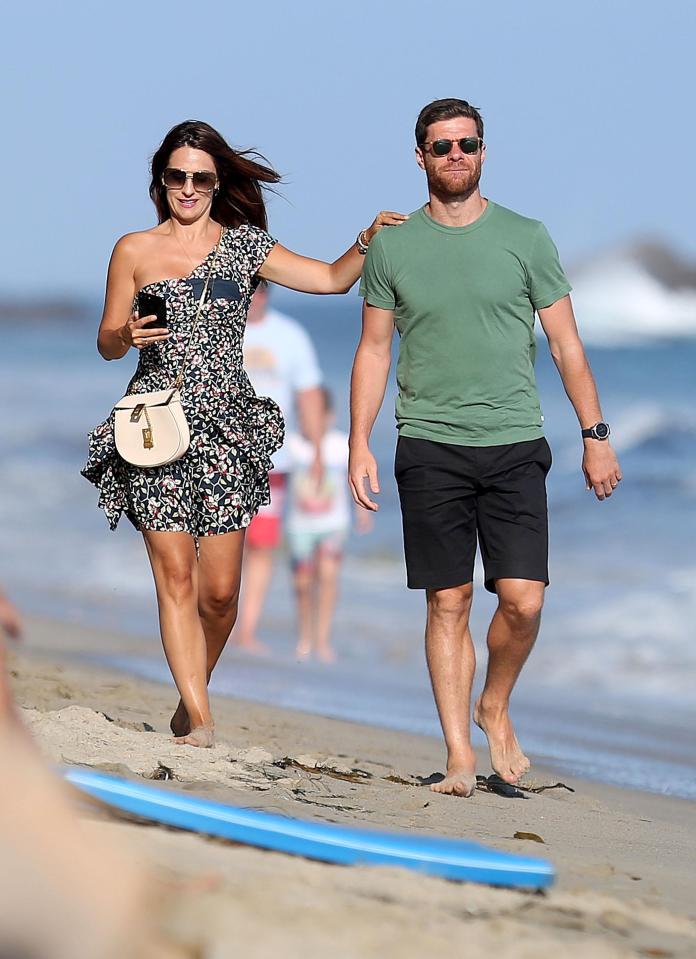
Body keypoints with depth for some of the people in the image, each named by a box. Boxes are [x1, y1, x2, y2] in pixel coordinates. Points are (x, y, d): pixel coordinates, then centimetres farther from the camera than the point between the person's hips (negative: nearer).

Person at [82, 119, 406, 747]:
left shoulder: (244, 246, 11)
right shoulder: (134, 251, 8)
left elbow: (331, 278, 13)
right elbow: (106, 343, 11)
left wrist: (368, 241, -2)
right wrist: (129, 336, -11)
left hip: (227, 426, 1)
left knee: (219, 589, -3)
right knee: (176, 576, -8)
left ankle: (192, 697, 20)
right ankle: (201, 721, -7)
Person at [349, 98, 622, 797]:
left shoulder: (525, 238, 6)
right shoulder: (392, 246, 7)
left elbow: (565, 343, 8)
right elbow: (374, 351, 11)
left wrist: (595, 435, 4)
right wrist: (359, 444, 3)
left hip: (514, 445, 0)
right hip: (430, 449, 0)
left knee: (523, 599, -9)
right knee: (449, 603, -1)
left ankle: (495, 709, 17)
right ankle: (459, 757, 4)